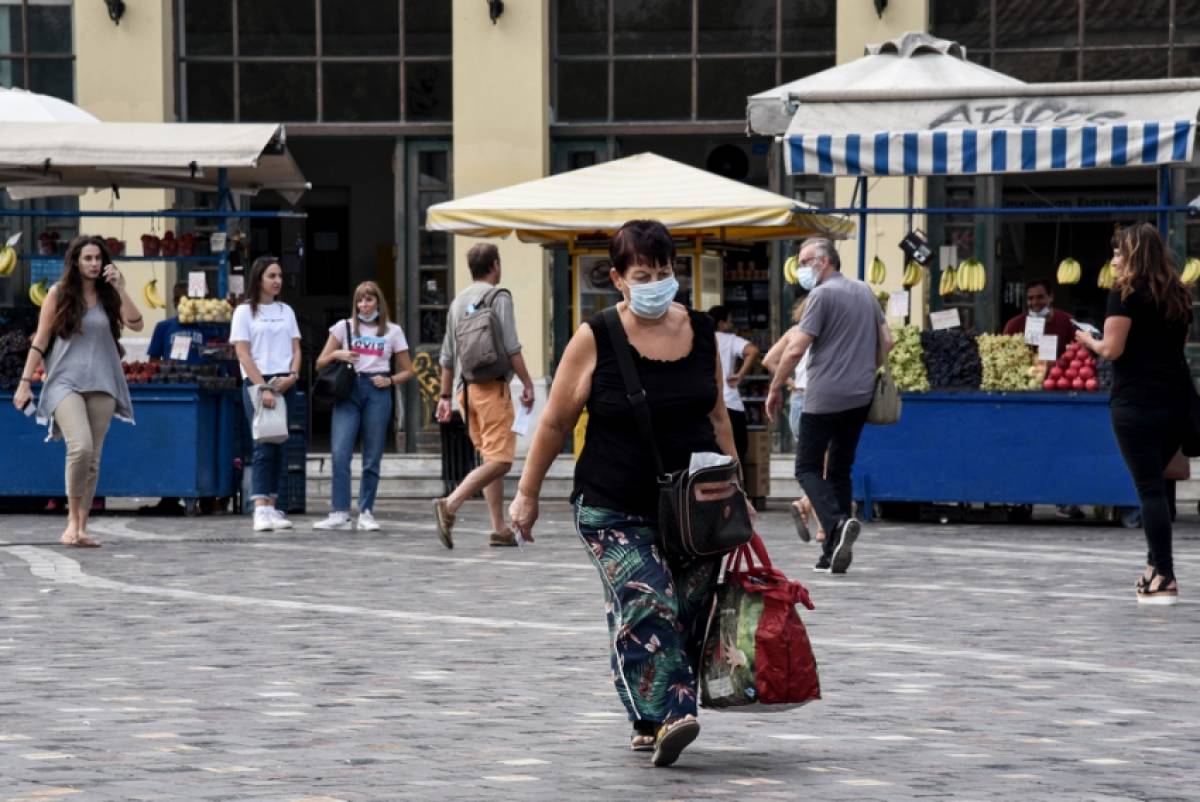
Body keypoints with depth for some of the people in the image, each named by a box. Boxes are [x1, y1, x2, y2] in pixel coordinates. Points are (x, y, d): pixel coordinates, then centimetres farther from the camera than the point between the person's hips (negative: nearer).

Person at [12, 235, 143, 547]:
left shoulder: (108, 296, 9)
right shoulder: (59, 293, 3)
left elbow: (136, 324, -5)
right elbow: (40, 341, 4)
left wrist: (120, 288, -9)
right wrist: (25, 382, -1)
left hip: (101, 384, 3)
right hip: (66, 382, -3)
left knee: (93, 459, 2)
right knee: (80, 446, -23)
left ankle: (82, 529, 8)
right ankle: (72, 519, -9)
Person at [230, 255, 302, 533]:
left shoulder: (286, 311, 17)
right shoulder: (245, 312, 2)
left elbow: (296, 349, 15)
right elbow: (243, 354, -5)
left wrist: (292, 375, -5)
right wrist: (263, 387, -15)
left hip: (285, 384, 5)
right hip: (257, 384, -5)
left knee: (278, 447, 3)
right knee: (265, 445, -14)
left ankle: (272, 506, 5)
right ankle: (261, 510, -19)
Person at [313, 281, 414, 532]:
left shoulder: (392, 331, 12)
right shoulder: (344, 327, 13)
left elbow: (407, 371, 14)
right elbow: (320, 364, 14)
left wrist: (390, 380, -4)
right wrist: (336, 355, -6)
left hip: (377, 392, 0)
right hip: (348, 390, 0)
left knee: (372, 457, 1)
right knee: (340, 453, -13)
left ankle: (366, 513, 8)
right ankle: (340, 514, -13)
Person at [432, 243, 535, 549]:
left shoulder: (458, 301, 15)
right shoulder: (498, 297, -5)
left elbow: (447, 355, 18)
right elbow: (511, 347, -12)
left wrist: (445, 395, 22)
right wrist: (527, 384, -7)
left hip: (465, 387, 8)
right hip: (492, 385, -8)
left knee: (490, 457, 12)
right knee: (499, 460, -10)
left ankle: (499, 529, 10)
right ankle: (450, 504, -25)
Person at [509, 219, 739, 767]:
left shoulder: (701, 334, 5)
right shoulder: (596, 340, -6)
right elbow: (555, 422, 1)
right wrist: (527, 495, 4)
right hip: (616, 511, -4)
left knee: (687, 617, 2)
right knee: (645, 607, -20)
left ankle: (649, 724, 15)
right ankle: (667, 716, -25)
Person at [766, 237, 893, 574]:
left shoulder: (823, 294, -10)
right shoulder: (865, 292, 13)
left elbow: (796, 349, -13)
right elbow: (886, 341, 17)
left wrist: (775, 389, -4)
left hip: (825, 398, -7)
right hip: (860, 397, 7)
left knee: (808, 467, 1)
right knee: (840, 470, 12)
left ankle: (838, 522, -24)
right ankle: (833, 554, 7)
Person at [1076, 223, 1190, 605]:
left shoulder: (1125, 293, -6)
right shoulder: (1178, 295, 13)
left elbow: (1112, 349, -11)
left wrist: (1089, 341, 7)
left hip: (1136, 401, -6)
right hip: (1175, 399, 6)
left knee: (1149, 487, -5)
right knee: (1156, 484, 18)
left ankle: (1163, 579, -7)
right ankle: (1157, 565, 17)